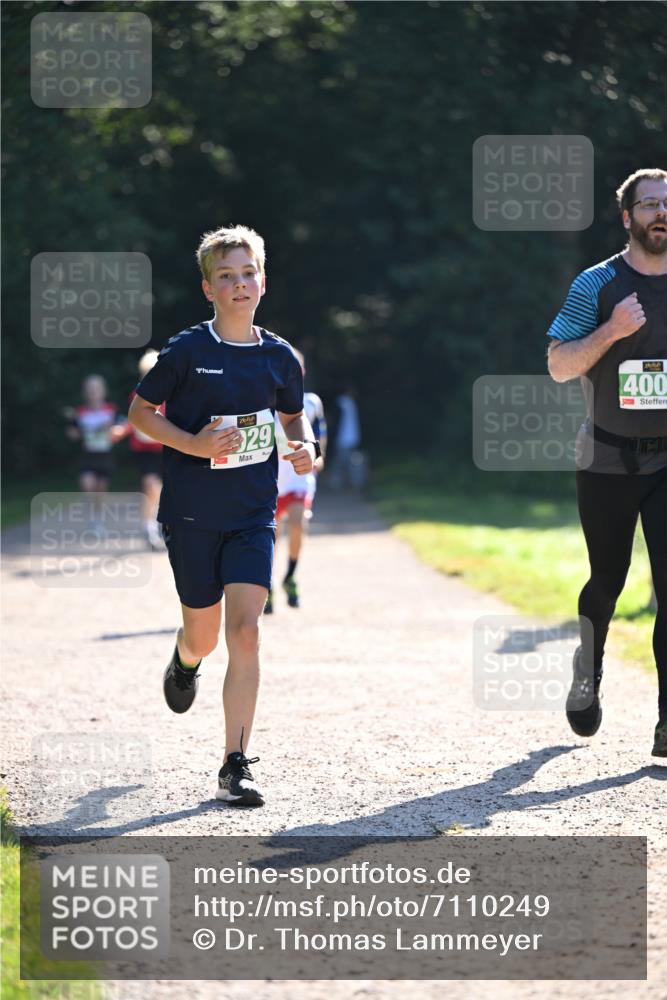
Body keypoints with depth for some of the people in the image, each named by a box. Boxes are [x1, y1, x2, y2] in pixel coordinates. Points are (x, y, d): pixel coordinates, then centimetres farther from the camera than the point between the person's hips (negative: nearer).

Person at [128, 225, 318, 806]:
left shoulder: (279, 358, 1)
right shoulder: (187, 352, -8)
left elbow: (295, 414, 19)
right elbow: (141, 411, 0)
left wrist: (306, 447, -3)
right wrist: (193, 443, -15)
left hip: (252, 517, 1)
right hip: (191, 513, -1)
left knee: (245, 632, -13)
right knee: (204, 637, 10)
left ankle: (236, 766, -11)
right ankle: (185, 660, 51)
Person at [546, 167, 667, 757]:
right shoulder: (598, 285, -3)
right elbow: (559, 366, -7)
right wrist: (611, 331, -20)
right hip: (607, 460, 0)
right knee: (607, 580, 12)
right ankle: (586, 676, 42)